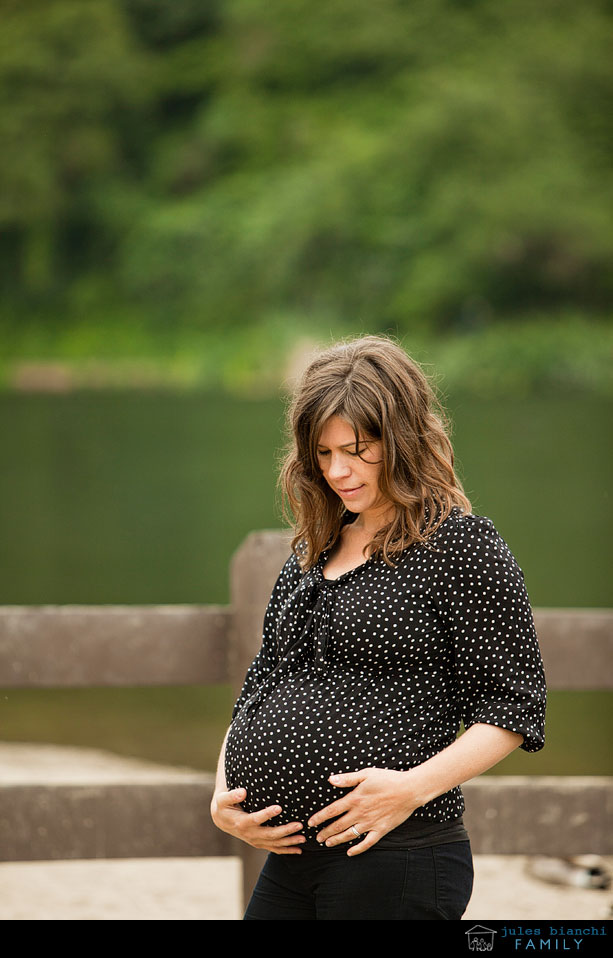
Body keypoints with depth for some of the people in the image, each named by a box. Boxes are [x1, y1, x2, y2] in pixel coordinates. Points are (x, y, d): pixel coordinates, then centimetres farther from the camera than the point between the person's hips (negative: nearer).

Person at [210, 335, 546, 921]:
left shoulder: (462, 544, -5)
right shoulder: (311, 554, 16)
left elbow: (513, 707, -8)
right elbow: (261, 687, 21)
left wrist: (414, 787, -20)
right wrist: (223, 795, 5)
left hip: (393, 863, -7)